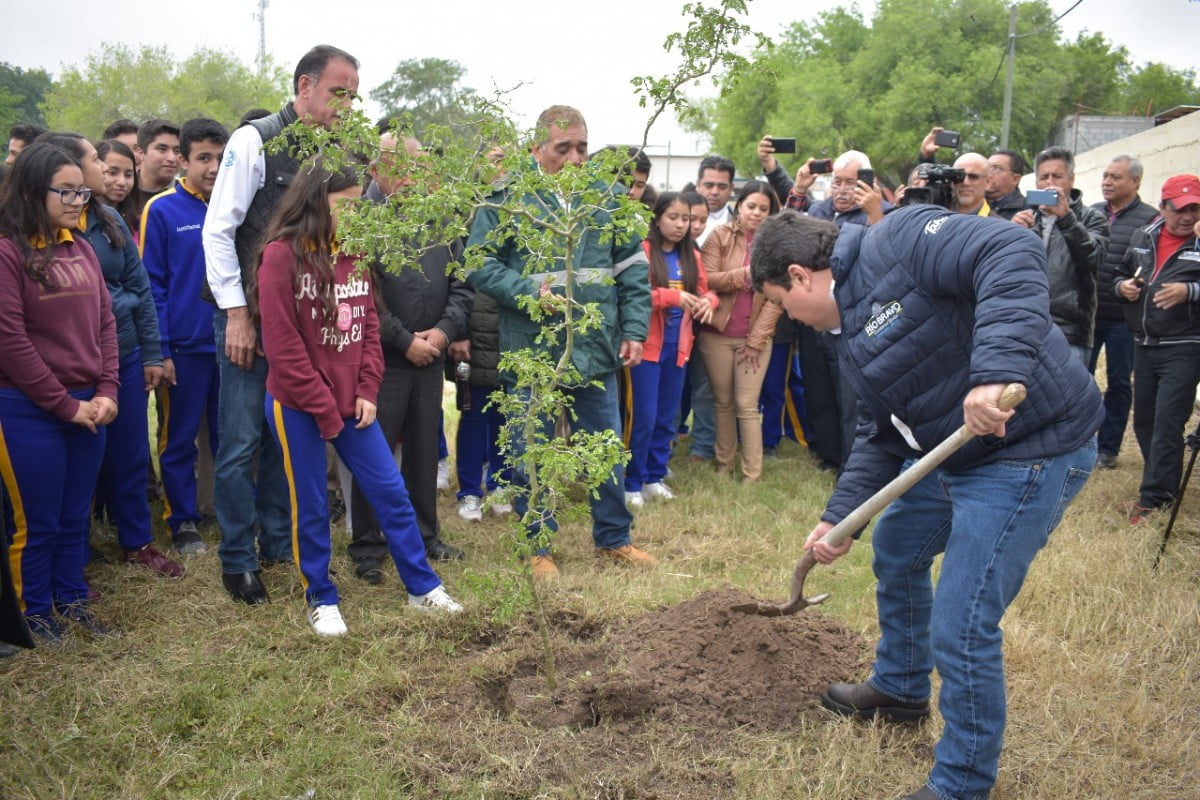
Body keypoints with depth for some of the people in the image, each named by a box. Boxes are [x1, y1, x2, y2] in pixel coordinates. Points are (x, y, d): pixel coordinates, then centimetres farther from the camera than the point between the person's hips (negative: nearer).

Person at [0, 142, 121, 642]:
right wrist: (65, 405, -12)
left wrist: (106, 393, -3)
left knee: (76, 517, 16)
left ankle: (72, 601, 31)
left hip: (88, 407, 6)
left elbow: (105, 323, 9)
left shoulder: (82, 250, 9)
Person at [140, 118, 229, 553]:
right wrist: (159, 349, -11)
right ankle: (182, 521, 22)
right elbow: (152, 286, -6)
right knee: (179, 438, 9)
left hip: (231, 342, 3)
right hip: (184, 347, -3)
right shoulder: (161, 210, -6)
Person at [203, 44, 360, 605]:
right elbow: (218, 229, -10)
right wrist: (237, 314, -13)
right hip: (249, 319, -5)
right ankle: (237, 560, 14)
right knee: (242, 443, 1)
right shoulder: (255, 141, -9)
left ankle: (278, 543, 28)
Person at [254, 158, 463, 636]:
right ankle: (320, 599, 25)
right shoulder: (282, 255, -13)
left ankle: (422, 587, 23)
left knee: (391, 493, 10)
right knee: (310, 507, 7)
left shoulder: (353, 252, 6)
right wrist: (324, 411, -12)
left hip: (350, 402, 5)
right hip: (297, 406, -5)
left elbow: (368, 324, 8)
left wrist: (366, 392, -3)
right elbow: (283, 346, -15)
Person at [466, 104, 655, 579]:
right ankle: (537, 546, 24)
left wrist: (634, 329, 3)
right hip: (531, 349, -3)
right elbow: (479, 264, -5)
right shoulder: (507, 197, -5)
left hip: (597, 349, 3)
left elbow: (633, 269, 10)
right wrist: (528, 290, -18)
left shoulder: (607, 197, 6)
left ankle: (613, 537, 31)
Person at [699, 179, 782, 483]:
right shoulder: (720, 236, 1)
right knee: (723, 402, 9)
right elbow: (706, 280, -8)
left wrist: (756, 340, -7)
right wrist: (744, 274, -21)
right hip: (717, 334, 1)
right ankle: (724, 466, 21)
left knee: (747, 406, -3)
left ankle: (752, 476, 2)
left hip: (756, 338, -1)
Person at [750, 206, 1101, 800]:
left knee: (962, 624, -7)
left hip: (1031, 447, -11)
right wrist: (838, 517, 5)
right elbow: (880, 434, 14)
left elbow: (1012, 254, -32)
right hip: (953, 452, 11)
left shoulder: (897, 241, -18)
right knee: (896, 549, 27)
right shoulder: (849, 333, 11)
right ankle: (901, 687, 51)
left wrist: (997, 369, -43)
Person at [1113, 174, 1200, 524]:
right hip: (1144, 346, 6)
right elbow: (1121, 272, 21)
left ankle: (1154, 496, -1)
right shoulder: (1143, 237, 9)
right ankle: (1162, 480, 30)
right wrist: (1122, 285, 0)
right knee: (1143, 419, 13)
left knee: (1167, 422, -8)